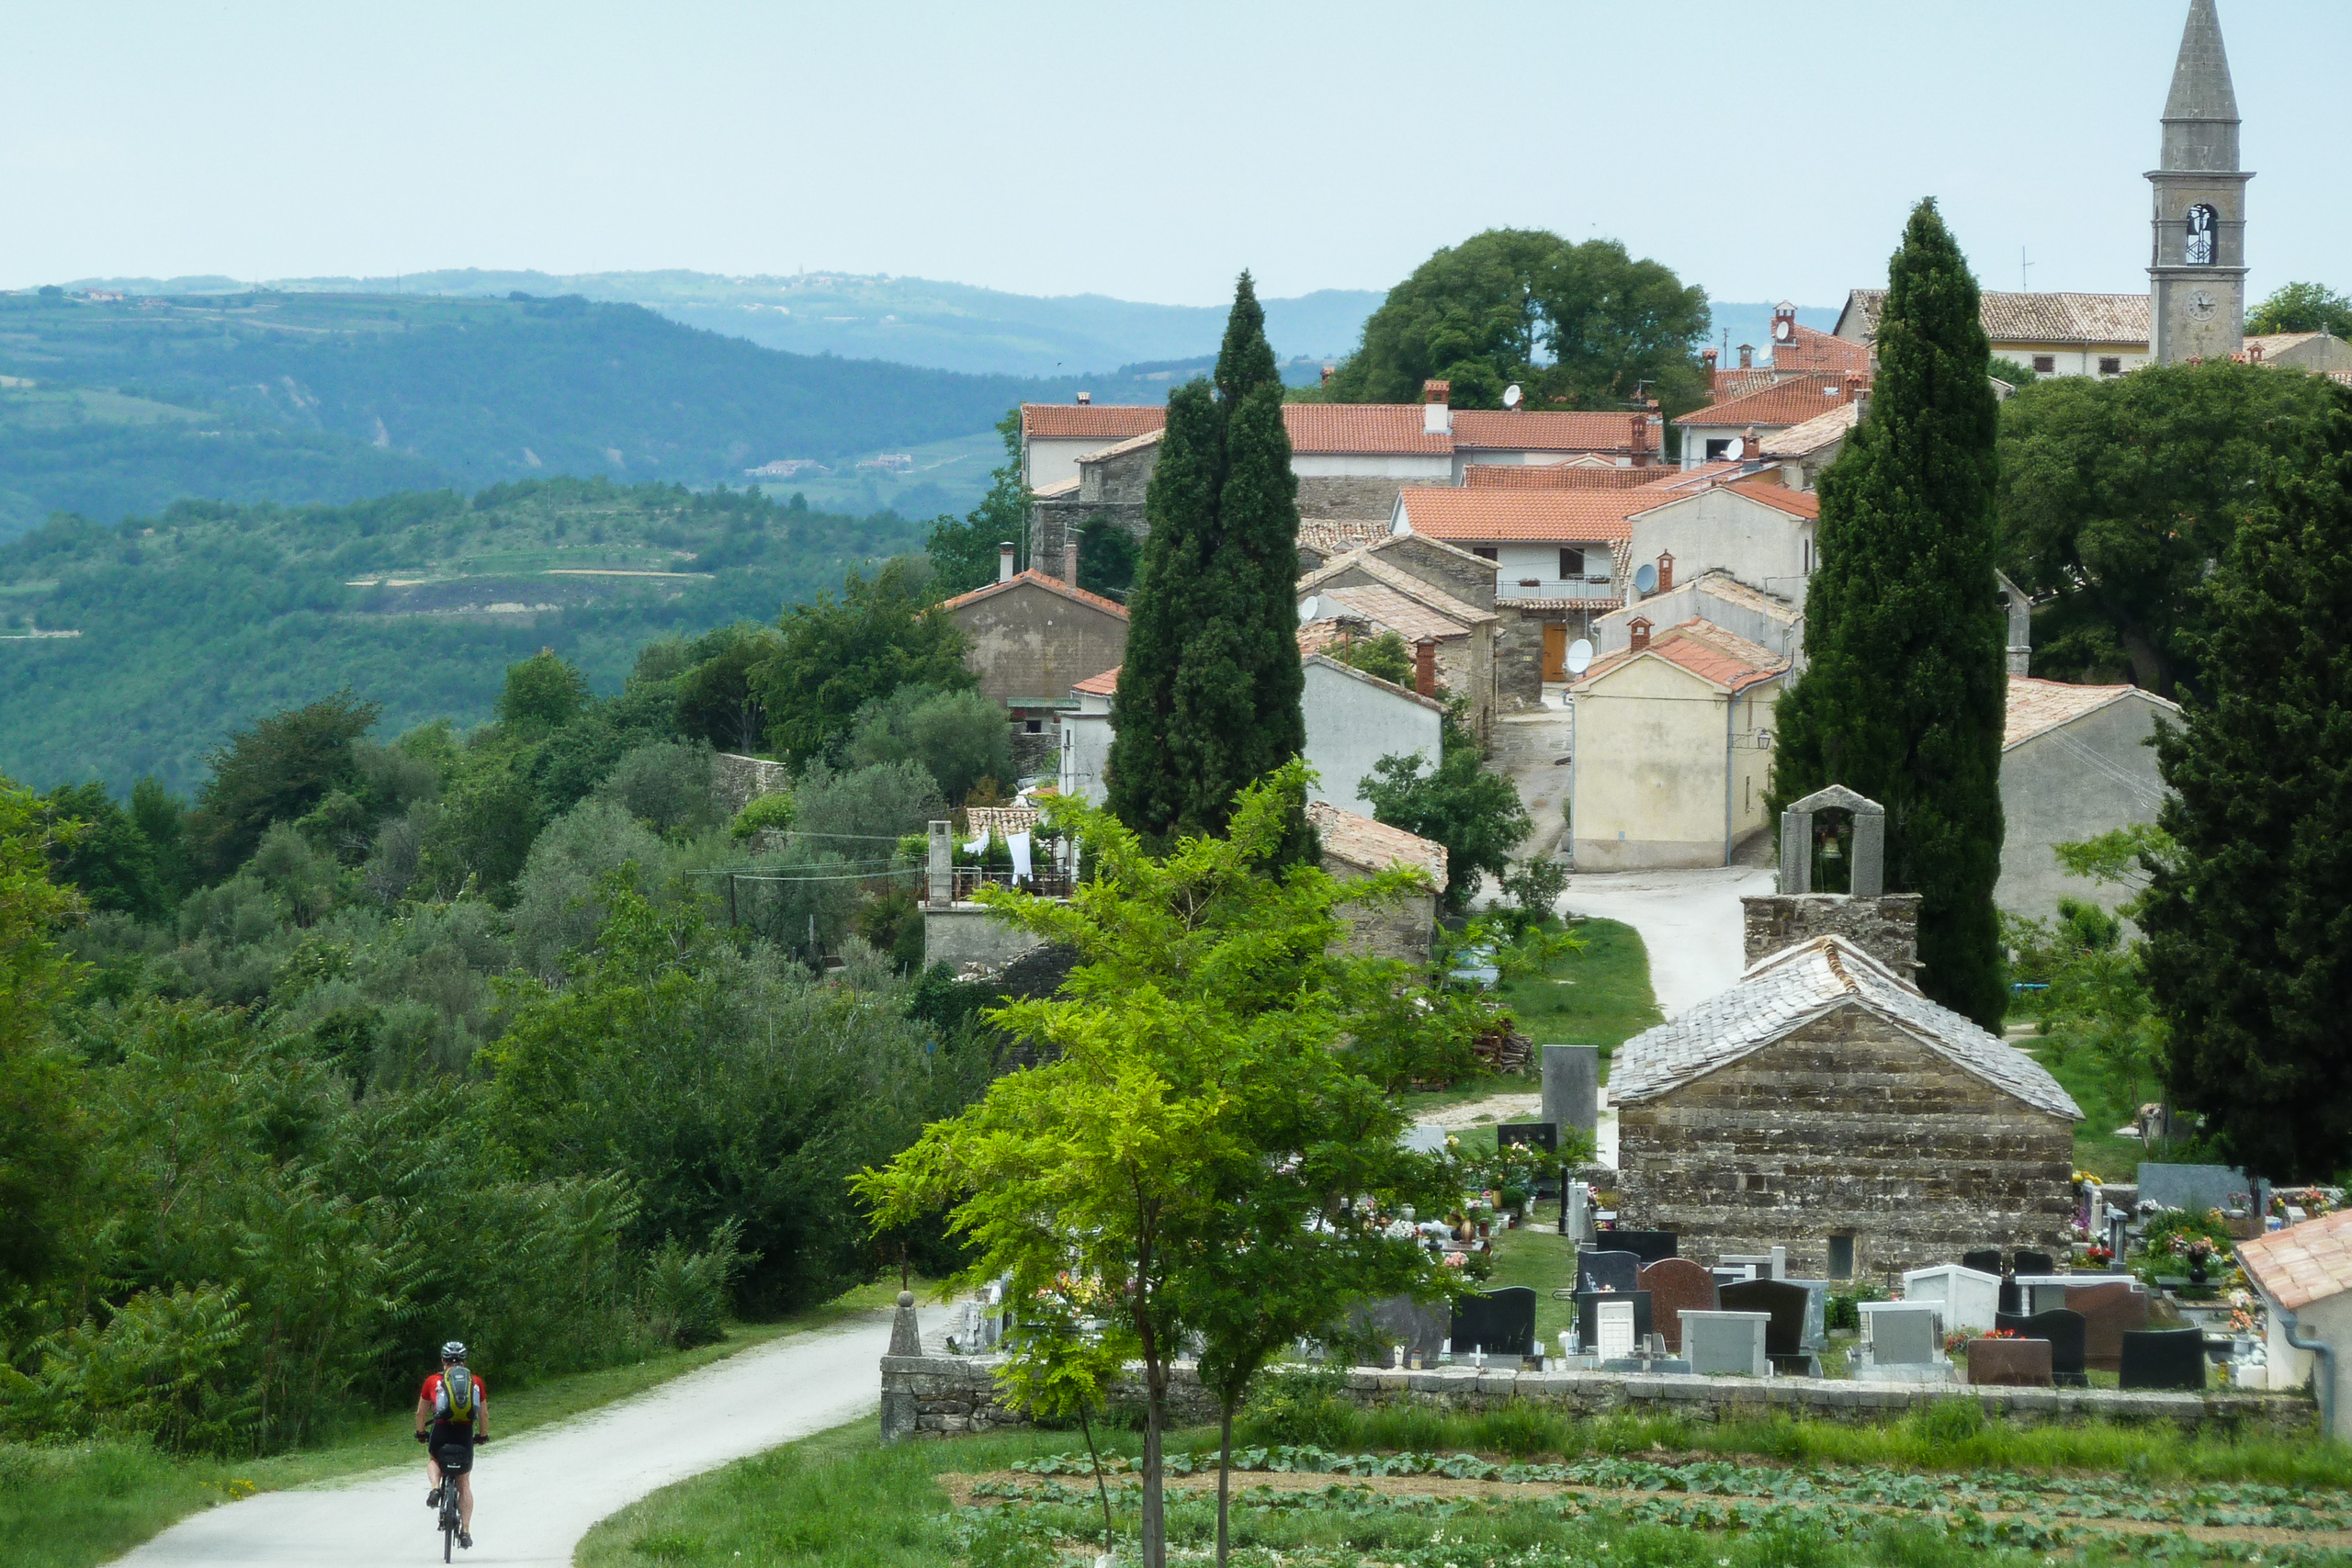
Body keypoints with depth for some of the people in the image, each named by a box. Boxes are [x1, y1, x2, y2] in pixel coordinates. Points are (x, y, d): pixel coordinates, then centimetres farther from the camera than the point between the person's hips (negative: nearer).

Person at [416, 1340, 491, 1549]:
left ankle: (435, 1487, 0)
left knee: (433, 1460, 32)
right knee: (464, 1483, 14)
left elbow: (421, 1412, 20)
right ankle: (465, 1531, 5)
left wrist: (421, 1433, 37)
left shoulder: (433, 1381, 12)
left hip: (441, 1430, -1)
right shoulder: (476, 1382, 14)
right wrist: (483, 1435, 35)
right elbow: (484, 1413, 19)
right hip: (465, 1434, 1)